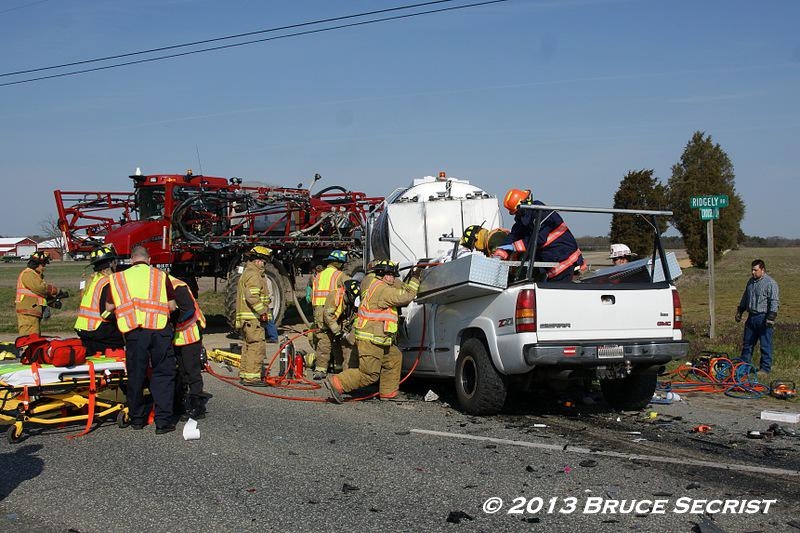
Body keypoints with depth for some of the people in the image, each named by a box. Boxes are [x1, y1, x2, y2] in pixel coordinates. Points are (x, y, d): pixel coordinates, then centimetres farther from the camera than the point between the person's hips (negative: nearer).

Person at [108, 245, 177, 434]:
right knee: (163, 374, 4)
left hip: (134, 330, 1)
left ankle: (137, 418, 23)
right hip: (160, 329, -1)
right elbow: (172, 306, 7)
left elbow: (109, 307, 12)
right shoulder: (160, 275, 10)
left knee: (136, 374, 13)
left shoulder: (119, 278, 12)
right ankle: (163, 421, 0)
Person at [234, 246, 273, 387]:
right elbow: (252, 297, -24)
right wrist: (262, 312, -20)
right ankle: (251, 377, -12)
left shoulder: (247, 273, 22)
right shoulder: (253, 275, -13)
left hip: (245, 318, 11)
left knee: (248, 347, 16)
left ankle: (244, 375, 21)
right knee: (257, 347, -11)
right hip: (253, 318, -11)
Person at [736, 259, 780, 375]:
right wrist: (739, 311, 23)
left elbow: (774, 302, -15)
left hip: (763, 319, -8)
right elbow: (744, 299, 26)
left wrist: (771, 317, -21)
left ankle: (765, 368, 6)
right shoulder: (751, 281, 14)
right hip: (751, 317, 8)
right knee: (747, 343, 13)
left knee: (765, 345, -1)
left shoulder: (770, 283, -10)